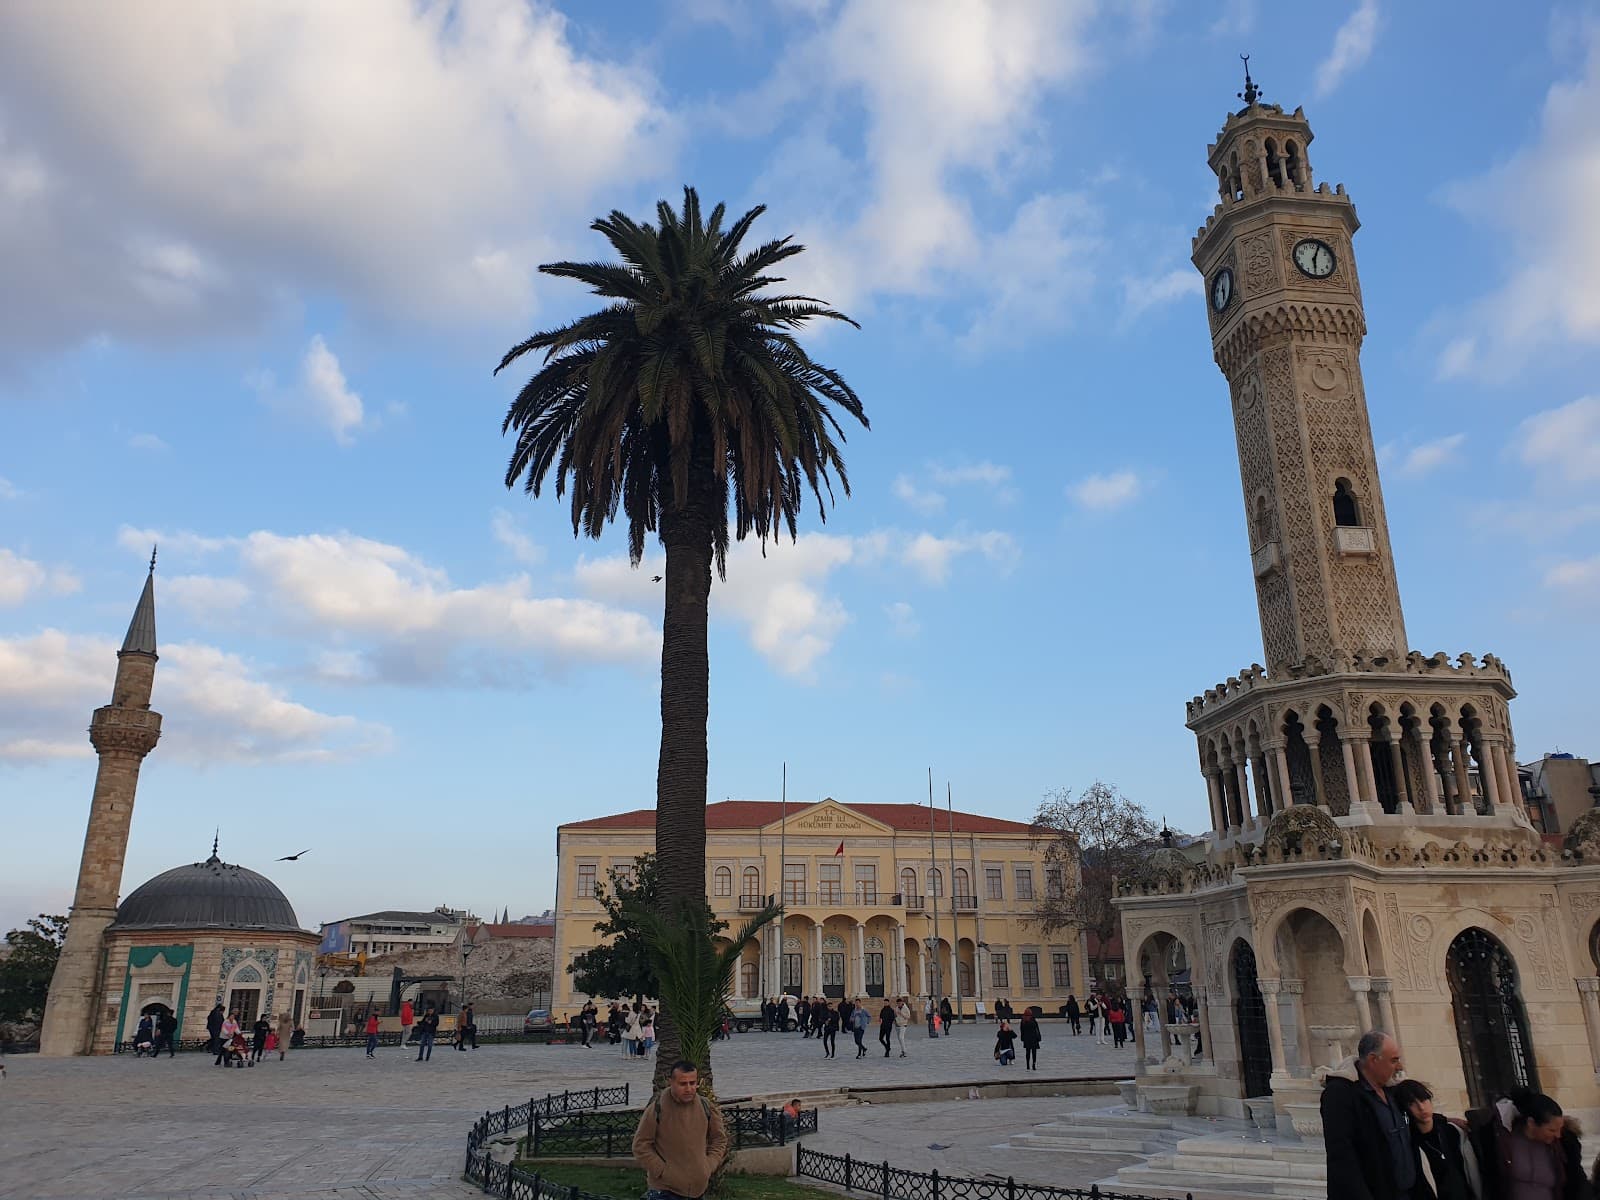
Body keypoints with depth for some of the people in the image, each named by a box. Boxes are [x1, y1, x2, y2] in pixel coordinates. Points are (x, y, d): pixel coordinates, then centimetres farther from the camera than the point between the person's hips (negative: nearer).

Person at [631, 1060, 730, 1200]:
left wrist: (709, 1166, 0)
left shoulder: (707, 1107, -1)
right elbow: (641, 1145, -8)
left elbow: (719, 1139, 13)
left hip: (698, 1189, 5)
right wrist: (662, 1171, -13)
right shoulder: (656, 1109, -14)